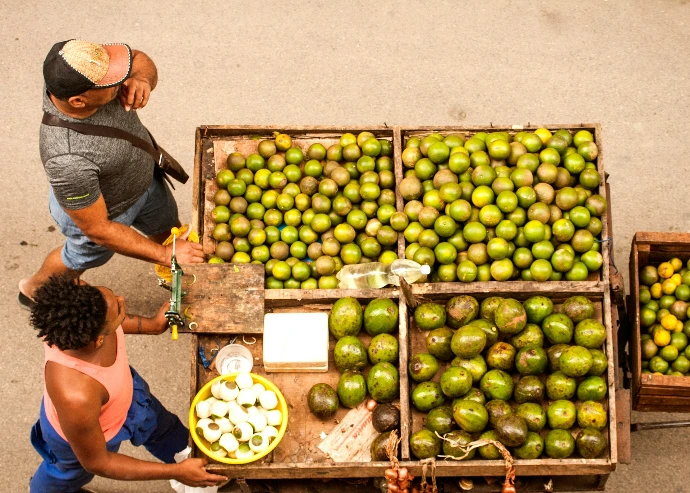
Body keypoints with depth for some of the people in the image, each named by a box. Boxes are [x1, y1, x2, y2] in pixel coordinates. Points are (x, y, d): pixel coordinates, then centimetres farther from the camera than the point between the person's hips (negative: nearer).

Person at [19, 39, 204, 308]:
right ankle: (35, 289, 61)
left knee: (168, 229, 29)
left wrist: (142, 79, -34)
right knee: (84, 257, 28)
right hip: (100, 210, -5)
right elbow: (97, 229, -32)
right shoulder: (69, 161, -47)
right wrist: (165, 255, -27)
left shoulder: (86, 68, -32)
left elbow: (140, 59, -10)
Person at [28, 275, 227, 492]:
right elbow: (96, 462, -28)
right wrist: (177, 472, -23)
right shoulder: (76, 397, -49)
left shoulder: (79, 317, -35)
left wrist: (153, 325, -1)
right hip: (86, 436, -5)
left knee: (163, 429, 32)